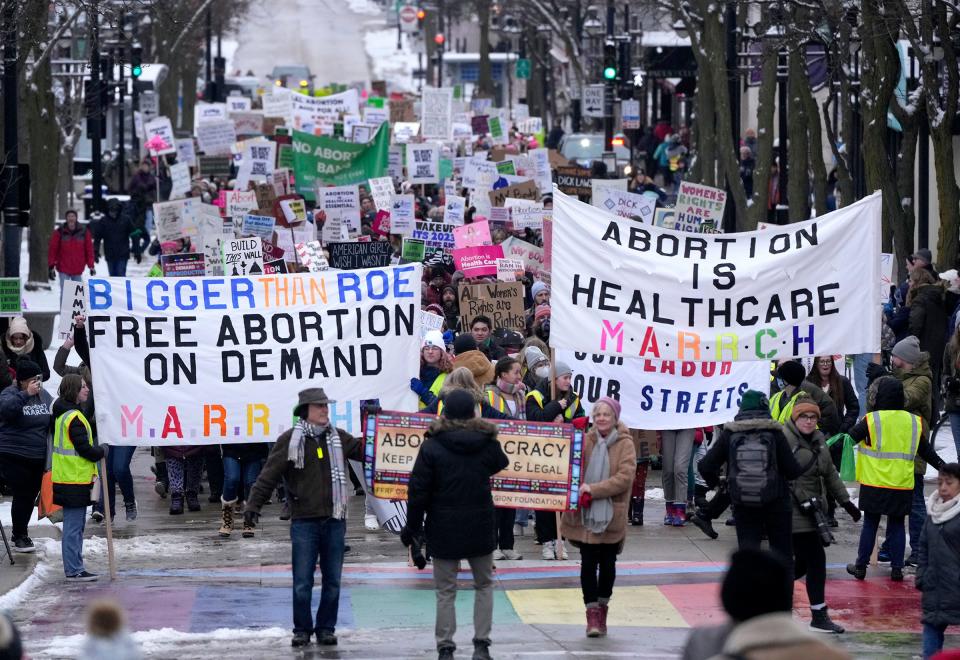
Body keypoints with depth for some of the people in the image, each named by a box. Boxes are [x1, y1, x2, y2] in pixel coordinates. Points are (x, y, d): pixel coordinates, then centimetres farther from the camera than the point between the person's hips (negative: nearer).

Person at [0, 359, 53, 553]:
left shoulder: (44, 395, 8)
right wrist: (26, 395, -34)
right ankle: (20, 537, 5)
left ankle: (19, 535, 26)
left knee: (31, 496, 12)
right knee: (22, 495, -7)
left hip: (37, 457, 6)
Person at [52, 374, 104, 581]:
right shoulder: (74, 418, -17)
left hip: (66, 479, 10)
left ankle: (74, 568, 19)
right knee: (73, 527, -6)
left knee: (74, 526, 14)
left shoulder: (62, 414, 15)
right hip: (75, 480, -10)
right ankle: (74, 571, -4)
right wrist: (101, 452, -1)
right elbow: (84, 448, -18)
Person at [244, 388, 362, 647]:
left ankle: (326, 628, 17)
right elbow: (268, 476, -6)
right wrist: (253, 504, -13)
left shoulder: (339, 438, 9)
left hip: (334, 520, 3)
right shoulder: (289, 441, -4)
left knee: (332, 581, 7)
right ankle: (302, 629, 11)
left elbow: (363, 450, 17)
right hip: (304, 521, -3)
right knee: (302, 582, -1)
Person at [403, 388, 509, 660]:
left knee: (445, 591, 5)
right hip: (480, 526, 2)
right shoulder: (487, 443, -2)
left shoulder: (432, 447, -9)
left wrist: (412, 527, 1)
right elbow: (500, 464, 22)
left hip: (443, 530, -2)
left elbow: (418, 491, -9)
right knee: (484, 584, 17)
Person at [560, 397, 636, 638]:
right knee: (588, 563, -4)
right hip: (586, 515, 1)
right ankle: (593, 613, -1)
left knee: (607, 564, 12)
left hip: (612, 516, -1)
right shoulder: (585, 441, 3)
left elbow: (625, 478, -16)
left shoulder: (625, 445, -6)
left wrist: (594, 489, -21)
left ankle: (602, 607, 29)